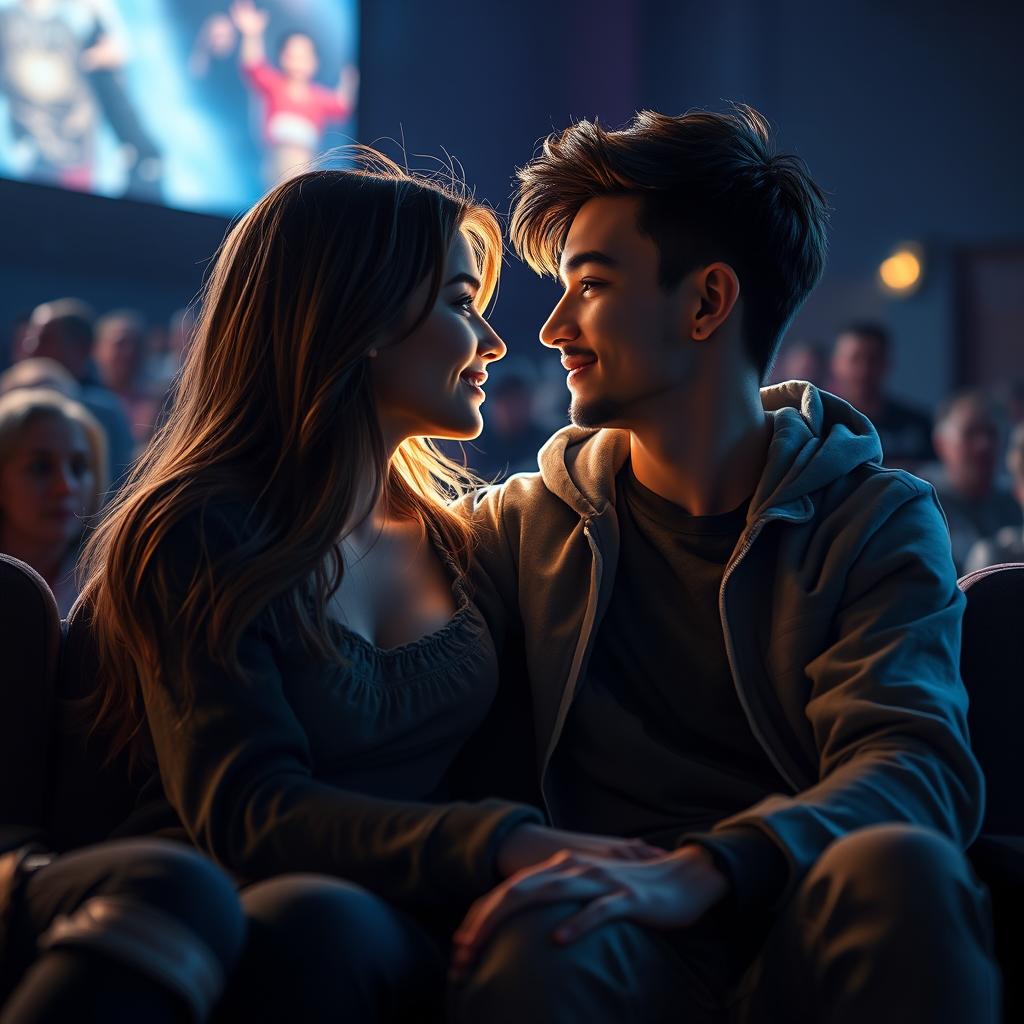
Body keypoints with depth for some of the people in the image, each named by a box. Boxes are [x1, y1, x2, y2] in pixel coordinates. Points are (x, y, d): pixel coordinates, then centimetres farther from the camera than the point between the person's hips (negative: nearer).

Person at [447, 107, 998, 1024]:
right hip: (627, 946, 0)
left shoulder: (879, 522, 6)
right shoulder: (524, 525, 14)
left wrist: (695, 871, -29)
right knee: (536, 942, -35)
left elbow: (915, 765, -12)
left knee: (898, 867, -33)